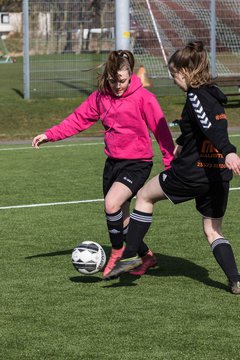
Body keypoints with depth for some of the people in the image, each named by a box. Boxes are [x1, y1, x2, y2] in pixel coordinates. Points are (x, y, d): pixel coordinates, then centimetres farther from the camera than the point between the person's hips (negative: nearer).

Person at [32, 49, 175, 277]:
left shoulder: (143, 98, -13)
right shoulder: (101, 96, 2)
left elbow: (161, 131, -10)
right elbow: (78, 119, 7)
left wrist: (171, 163, -11)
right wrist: (50, 135, -2)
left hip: (137, 163, -6)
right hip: (113, 162, 6)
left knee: (112, 203, -26)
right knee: (120, 218, 10)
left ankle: (117, 252, -3)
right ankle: (147, 257, 30)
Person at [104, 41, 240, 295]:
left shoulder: (196, 96, -12)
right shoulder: (213, 95, 14)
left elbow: (212, 126, -29)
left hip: (192, 172, -8)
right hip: (219, 174, 8)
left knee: (144, 196, 13)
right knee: (213, 230, 15)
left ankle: (130, 256, 14)